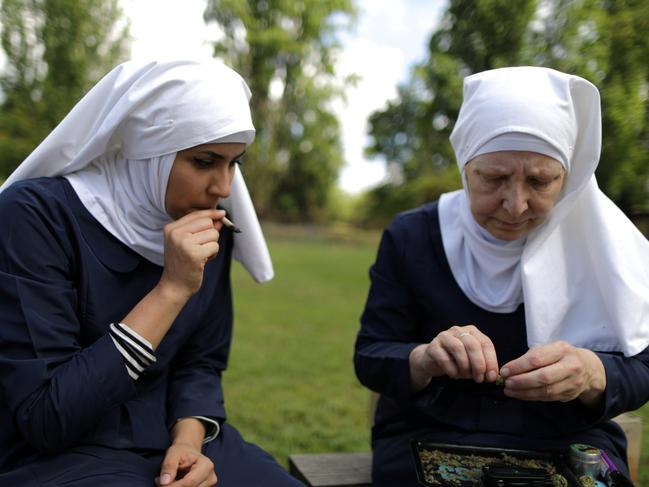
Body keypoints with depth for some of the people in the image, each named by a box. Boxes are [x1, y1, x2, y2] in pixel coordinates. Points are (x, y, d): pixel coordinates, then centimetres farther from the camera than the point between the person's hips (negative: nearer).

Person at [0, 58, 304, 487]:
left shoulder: (210, 231, -1)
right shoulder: (35, 214, -17)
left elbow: (200, 364, 5)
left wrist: (188, 440, -13)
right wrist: (171, 290, -25)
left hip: (173, 441, 5)